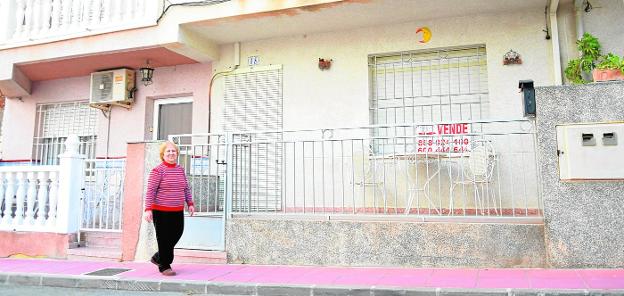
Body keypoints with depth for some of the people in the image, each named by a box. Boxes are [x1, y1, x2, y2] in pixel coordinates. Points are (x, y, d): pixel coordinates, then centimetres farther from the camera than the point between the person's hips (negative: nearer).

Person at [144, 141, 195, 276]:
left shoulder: (180, 170, 11)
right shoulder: (157, 170, -8)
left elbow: (186, 188, 18)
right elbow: (150, 191, -12)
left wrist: (190, 203, 12)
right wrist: (148, 209, -19)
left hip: (178, 211, 6)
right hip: (161, 211, -6)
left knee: (177, 234, 11)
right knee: (164, 238, 1)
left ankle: (158, 257, 32)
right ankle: (164, 266, 16)